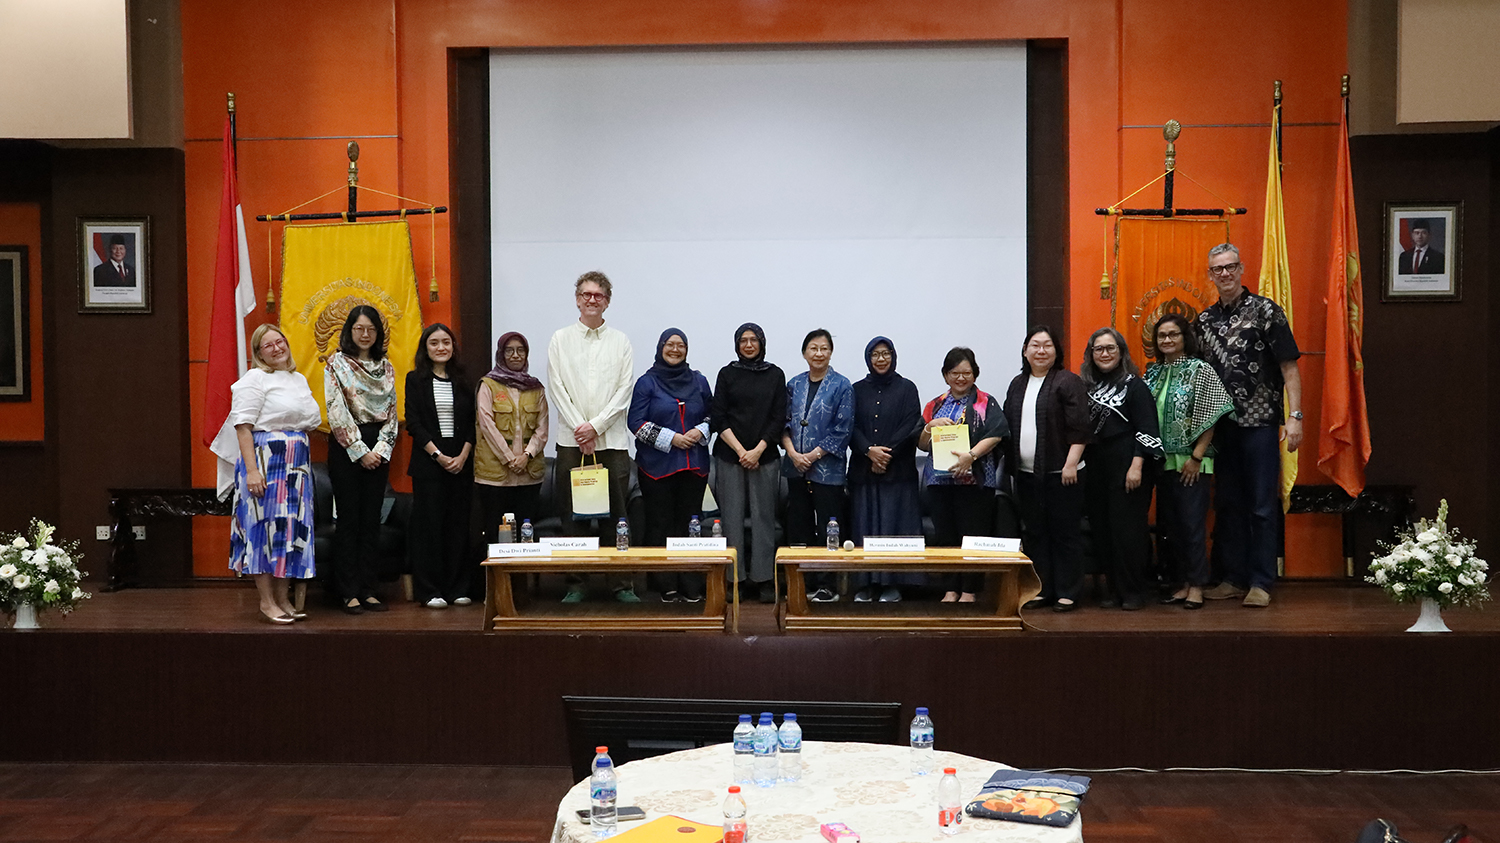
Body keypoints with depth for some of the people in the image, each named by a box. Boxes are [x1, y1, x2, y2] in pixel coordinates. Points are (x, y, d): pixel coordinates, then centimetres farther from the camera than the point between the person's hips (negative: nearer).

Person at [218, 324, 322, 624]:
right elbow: (243, 427, -13)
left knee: (291, 526, 7)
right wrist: (251, 470, -21)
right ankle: (266, 601, 1)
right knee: (267, 523, -5)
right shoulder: (255, 379, -5)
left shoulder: (299, 380, 18)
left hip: (297, 463, 7)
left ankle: (282, 599, 15)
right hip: (266, 460, -7)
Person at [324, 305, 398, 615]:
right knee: (348, 519, -2)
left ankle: (368, 590, 12)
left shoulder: (386, 366, 11)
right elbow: (337, 411, -10)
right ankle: (349, 592, 4)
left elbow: (392, 410, 9)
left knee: (372, 520, 6)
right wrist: (360, 450, -12)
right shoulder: (337, 363, -2)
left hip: (378, 449, 4)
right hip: (346, 447, -4)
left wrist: (382, 448, -5)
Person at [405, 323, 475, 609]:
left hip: (461, 463, 3)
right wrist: (439, 455, -12)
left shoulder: (462, 381, 10)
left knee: (459, 524, 4)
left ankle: (458, 588, 11)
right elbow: (413, 423, -4)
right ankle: (429, 591, 5)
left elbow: (471, 422, 7)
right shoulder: (415, 379, 3)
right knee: (429, 524, -1)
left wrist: (463, 456, -7)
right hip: (428, 462, -2)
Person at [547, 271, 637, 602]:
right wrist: (579, 428, -8)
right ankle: (575, 583, 9)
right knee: (572, 514, 2)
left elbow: (624, 391, 1)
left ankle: (622, 583, 6)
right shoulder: (560, 339, 9)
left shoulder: (620, 342, 9)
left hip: (612, 440, 0)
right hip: (571, 440, 0)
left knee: (615, 514, 0)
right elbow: (557, 389, 2)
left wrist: (595, 426, -10)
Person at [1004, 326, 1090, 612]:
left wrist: (1071, 464, -16)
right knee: (1033, 533, 10)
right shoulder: (1017, 385, 15)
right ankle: (1041, 590, 19)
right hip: (1026, 473, 7)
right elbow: (1007, 426, 17)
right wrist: (1011, 465, 12)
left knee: (1064, 532, 0)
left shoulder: (1068, 382, -5)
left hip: (1060, 473, -6)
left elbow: (1079, 428, -11)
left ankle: (1067, 593, 7)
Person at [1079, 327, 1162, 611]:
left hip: (1126, 467, -5)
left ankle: (1133, 592, 3)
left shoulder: (1134, 385, -3)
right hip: (1095, 468, 6)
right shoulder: (1086, 386, 11)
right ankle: (1114, 589, 16)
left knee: (1128, 529, -5)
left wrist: (1136, 467, -16)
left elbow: (1146, 429, -8)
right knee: (1101, 529, 6)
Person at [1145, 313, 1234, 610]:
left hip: (1189, 462, -6)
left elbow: (1209, 417, -9)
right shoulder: (1154, 373, 11)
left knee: (1192, 523, -5)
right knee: (1169, 524, 9)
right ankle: (1182, 582, 19)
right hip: (1163, 460, 6)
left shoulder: (1199, 370, -5)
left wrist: (1196, 457, -14)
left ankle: (1196, 586, 4)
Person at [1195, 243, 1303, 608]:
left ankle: (1260, 583, 6)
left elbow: (1289, 367, -6)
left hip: (1259, 421, -5)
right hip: (1220, 424, 5)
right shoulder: (1204, 320, 11)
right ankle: (1234, 578, 19)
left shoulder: (1266, 311, -3)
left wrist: (1295, 416, -14)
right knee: (1227, 503, 10)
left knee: (1262, 505, -1)